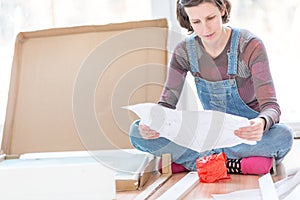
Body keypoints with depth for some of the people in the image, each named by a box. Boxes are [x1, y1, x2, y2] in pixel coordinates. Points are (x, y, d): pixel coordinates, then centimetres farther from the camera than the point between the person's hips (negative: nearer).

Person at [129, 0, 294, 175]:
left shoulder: (251, 45, -17)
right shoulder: (185, 51, -6)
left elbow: (271, 105, -23)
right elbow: (167, 103, -5)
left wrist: (261, 123, -47)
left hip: (249, 134, -2)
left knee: (283, 136, -38)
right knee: (137, 131, -17)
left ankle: (185, 161, -26)